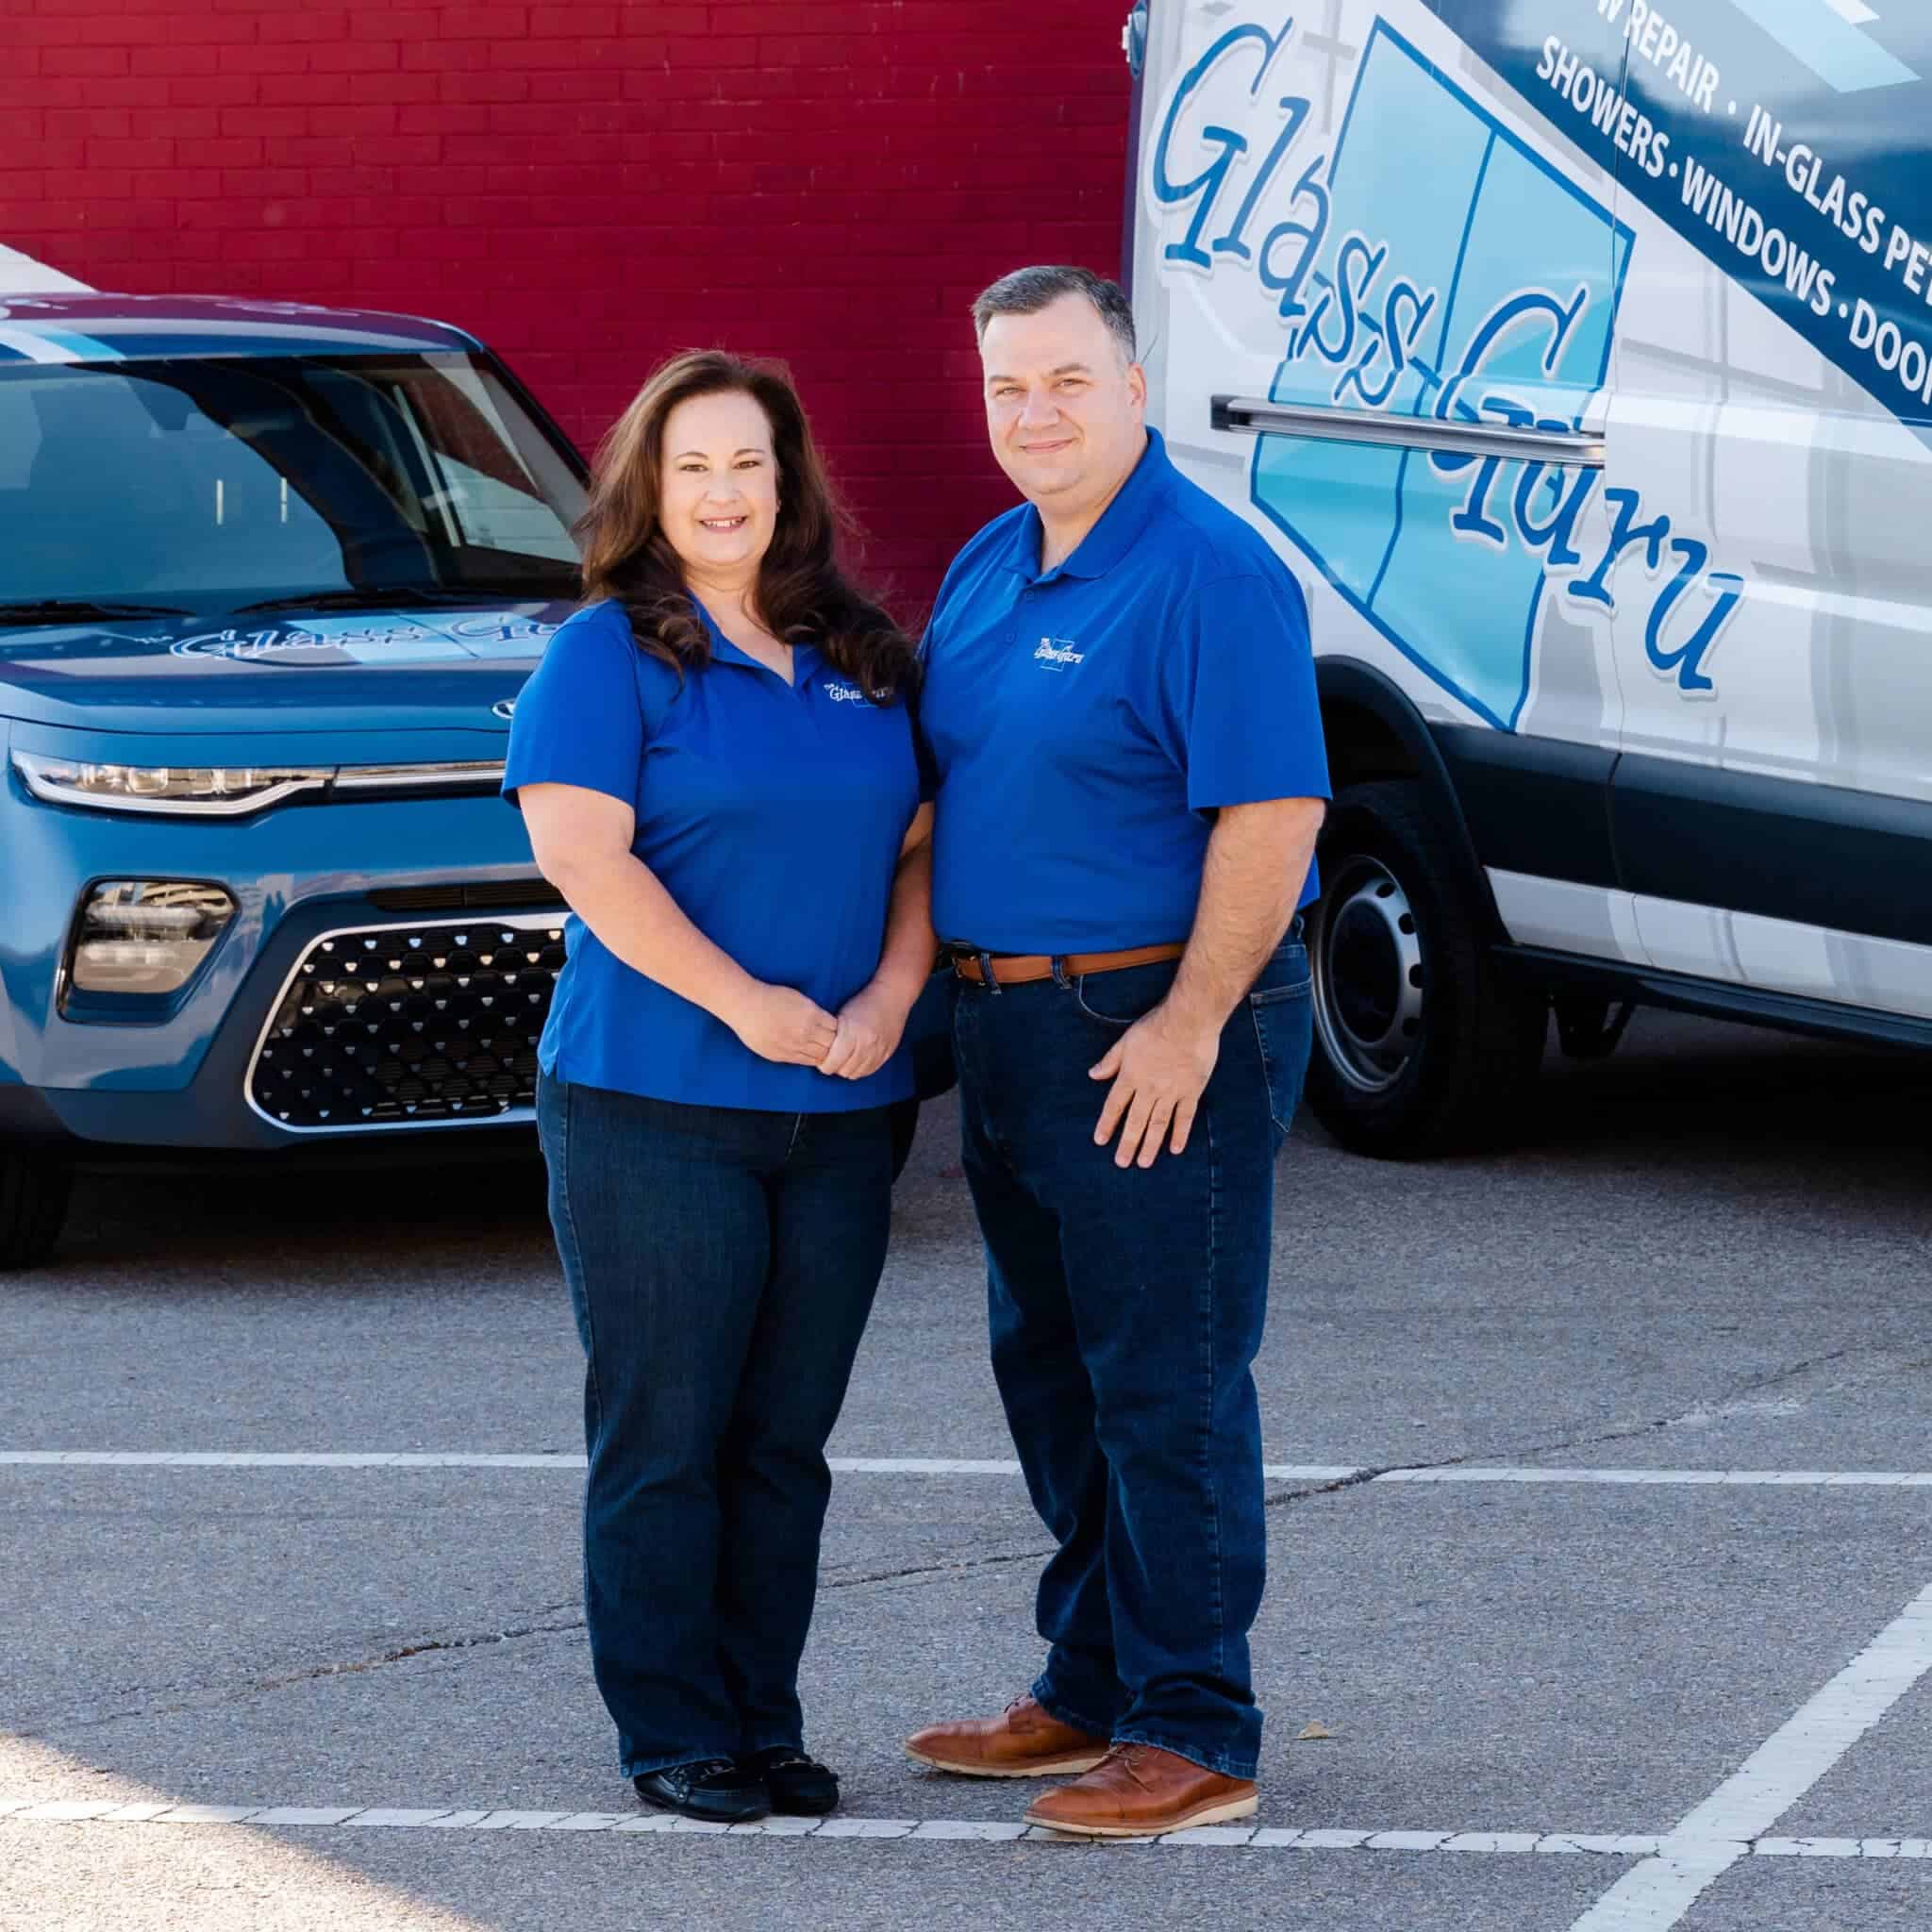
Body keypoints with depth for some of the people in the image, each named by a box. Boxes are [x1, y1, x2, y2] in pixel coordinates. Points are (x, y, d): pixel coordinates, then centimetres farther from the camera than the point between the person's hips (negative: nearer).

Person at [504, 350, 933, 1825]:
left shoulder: (866, 661, 13)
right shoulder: (606, 655, -3)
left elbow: (918, 846, 14)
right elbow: (583, 856, -13)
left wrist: (888, 999, -5)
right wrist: (749, 1006, -16)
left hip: (841, 1113, 5)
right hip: (655, 1106, -5)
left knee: (787, 1437, 9)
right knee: (666, 1434, -1)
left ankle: (765, 1720, 16)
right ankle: (673, 1734, 6)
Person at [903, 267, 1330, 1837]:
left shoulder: (1209, 575, -15)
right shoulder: (987, 572, 13)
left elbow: (1272, 810, -21)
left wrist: (1188, 1024, -22)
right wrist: (951, 993, 14)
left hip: (1155, 1035, -9)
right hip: (1012, 1029, 9)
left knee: (1167, 1385, -5)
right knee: (1053, 1371, 16)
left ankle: (1194, 1736, 1)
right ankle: (1091, 1689, 27)